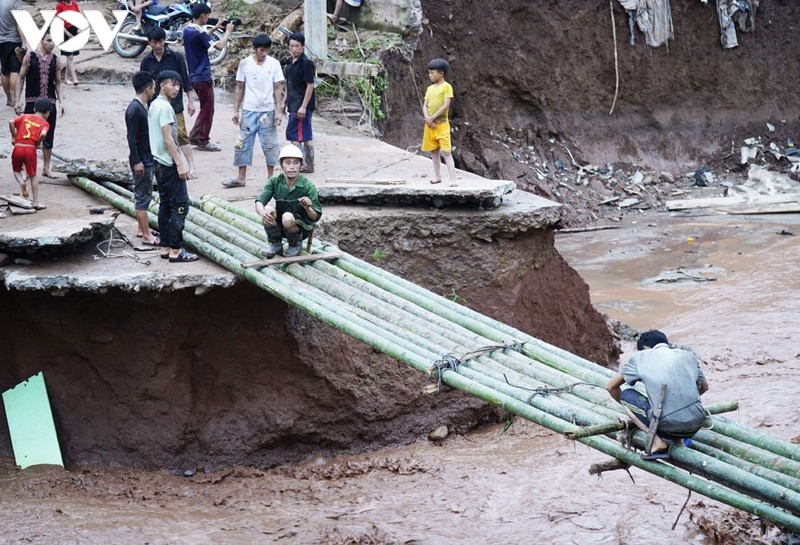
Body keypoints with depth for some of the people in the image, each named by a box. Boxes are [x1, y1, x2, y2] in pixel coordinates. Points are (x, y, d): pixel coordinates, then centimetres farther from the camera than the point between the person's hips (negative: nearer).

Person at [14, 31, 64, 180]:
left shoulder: (56, 60, 4)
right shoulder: (30, 57, -2)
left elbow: (58, 83, 10)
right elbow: (21, 78, 3)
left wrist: (61, 102, 0)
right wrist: (17, 100, -2)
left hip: (50, 103, 2)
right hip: (32, 102, -2)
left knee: (48, 138, 7)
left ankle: (46, 168, 17)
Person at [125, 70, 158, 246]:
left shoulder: (143, 106, 10)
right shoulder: (134, 109, -20)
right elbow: (131, 137, -22)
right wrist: (136, 162, -22)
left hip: (147, 158, 10)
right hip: (141, 160, -10)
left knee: (142, 195, 17)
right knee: (143, 196, -5)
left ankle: (141, 228, 27)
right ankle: (146, 236, -2)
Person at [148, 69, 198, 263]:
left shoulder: (154, 105, 13)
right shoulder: (165, 107, -17)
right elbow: (168, 139, -22)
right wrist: (180, 163, -20)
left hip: (159, 162, 10)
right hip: (169, 164, -10)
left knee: (165, 205, 12)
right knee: (180, 205, -7)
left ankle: (165, 247, 15)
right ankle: (175, 250, -8)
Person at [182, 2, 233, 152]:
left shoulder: (187, 30, 6)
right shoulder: (199, 32, -21)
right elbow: (219, 45, -22)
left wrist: (215, 28, 21)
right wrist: (228, 32, -7)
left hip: (194, 76, 9)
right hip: (203, 76, -9)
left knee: (205, 108, 19)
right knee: (208, 110, 1)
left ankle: (194, 137, 20)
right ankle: (203, 142, 6)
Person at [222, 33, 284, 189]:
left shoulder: (274, 64, -2)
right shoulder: (245, 63, 0)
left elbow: (278, 88, 0)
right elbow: (240, 88, 6)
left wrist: (279, 111, -7)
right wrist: (236, 110, 3)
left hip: (268, 111, -1)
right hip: (248, 111, 1)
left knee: (270, 144, 3)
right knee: (243, 143, 3)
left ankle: (270, 177, 14)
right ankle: (241, 177, 10)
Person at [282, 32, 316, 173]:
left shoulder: (306, 63, -14)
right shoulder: (290, 62, 12)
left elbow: (310, 85, -17)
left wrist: (303, 107, -20)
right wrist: (285, 102, 19)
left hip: (302, 106, -9)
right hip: (294, 105, 9)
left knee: (293, 135, -8)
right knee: (306, 137, 13)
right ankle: (309, 165, 18)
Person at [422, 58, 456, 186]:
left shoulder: (446, 87, -6)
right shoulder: (430, 88, 13)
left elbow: (446, 105, -14)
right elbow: (425, 105, 9)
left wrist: (432, 118, -14)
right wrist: (427, 118, -10)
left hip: (442, 124, -6)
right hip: (429, 125, 6)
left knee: (446, 151, -11)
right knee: (434, 151, 10)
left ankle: (453, 179, -15)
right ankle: (437, 176, 19)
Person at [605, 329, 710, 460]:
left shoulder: (640, 357, 12)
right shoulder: (689, 356, 19)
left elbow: (610, 386, 22)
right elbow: (704, 387, 34)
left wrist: (627, 405, 39)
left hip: (667, 425, -4)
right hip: (695, 426, 5)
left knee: (626, 395, 19)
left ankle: (657, 441, 3)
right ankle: (678, 440, 16)